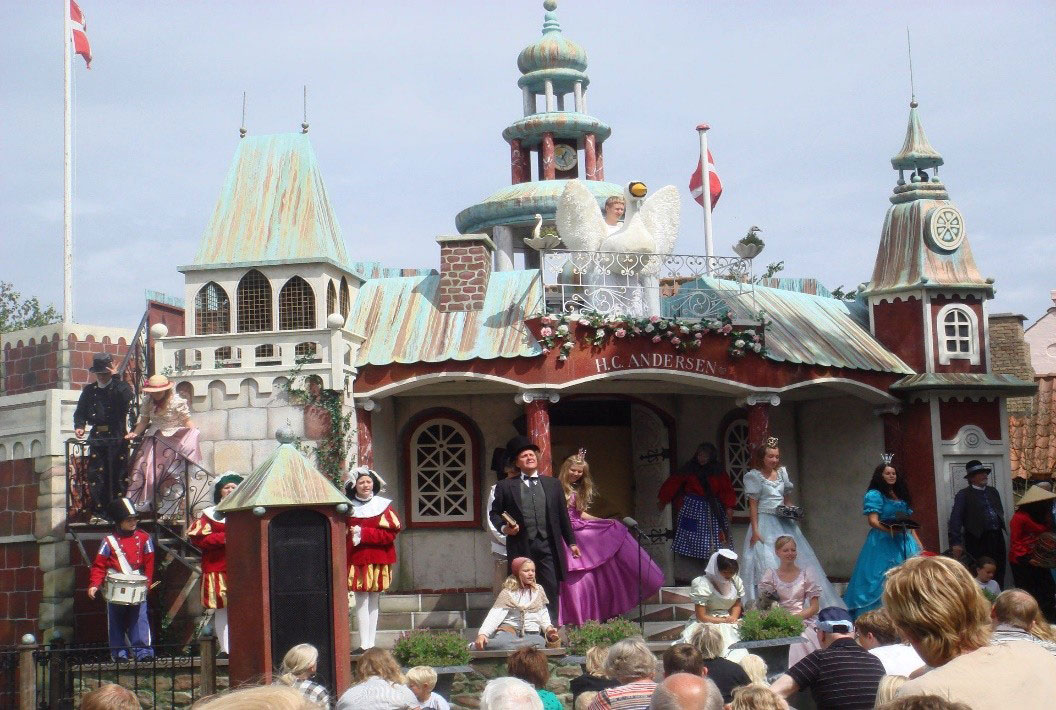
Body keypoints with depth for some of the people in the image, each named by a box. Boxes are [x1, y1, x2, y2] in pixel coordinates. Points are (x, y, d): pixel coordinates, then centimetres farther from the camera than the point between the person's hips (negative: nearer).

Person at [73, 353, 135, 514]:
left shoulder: (120, 387, 7)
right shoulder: (89, 390, 18)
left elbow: (129, 397, -16)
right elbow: (80, 412, 19)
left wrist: (114, 377, -16)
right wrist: (79, 426, -1)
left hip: (117, 438, -3)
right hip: (97, 438, 3)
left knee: (118, 473, -5)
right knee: (95, 473, -5)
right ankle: (98, 511, -3)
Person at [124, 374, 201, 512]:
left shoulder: (176, 402, -11)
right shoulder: (147, 402, 4)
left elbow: (187, 421, -10)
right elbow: (144, 421, 8)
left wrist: (194, 434, -26)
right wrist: (135, 433, -7)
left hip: (172, 442, -5)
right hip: (154, 441, 5)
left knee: (169, 474, -6)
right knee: (144, 470, 0)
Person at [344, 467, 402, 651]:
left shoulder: (383, 506, 3)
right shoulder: (349, 508, 3)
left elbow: (390, 533, -6)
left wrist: (362, 533, -12)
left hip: (379, 562, 1)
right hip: (356, 561, -1)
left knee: (374, 603, 7)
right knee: (362, 601, -6)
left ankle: (371, 644, 12)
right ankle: (364, 645, -6)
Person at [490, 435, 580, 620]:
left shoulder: (552, 484, 15)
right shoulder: (505, 486, 7)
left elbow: (562, 514, 15)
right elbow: (494, 513, 11)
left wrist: (571, 542, 13)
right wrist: (503, 528, -9)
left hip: (548, 545, 2)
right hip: (522, 547, -2)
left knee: (552, 589, -1)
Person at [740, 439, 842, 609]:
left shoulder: (781, 473, 10)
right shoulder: (755, 476, -5)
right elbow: (753, 505, -8)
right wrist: (755, 530, -14)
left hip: (784, 523, 6)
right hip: (765, 523, -6)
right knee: (767, 564, -10)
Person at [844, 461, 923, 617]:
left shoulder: (901, 495, 19)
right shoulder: (874, 495, -2)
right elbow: (873, 521, -13)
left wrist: (918, 543, 15)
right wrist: (890, 530, -29)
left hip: (904, 542, 7)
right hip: (883, 542, -7)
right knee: (882, 581, -10)